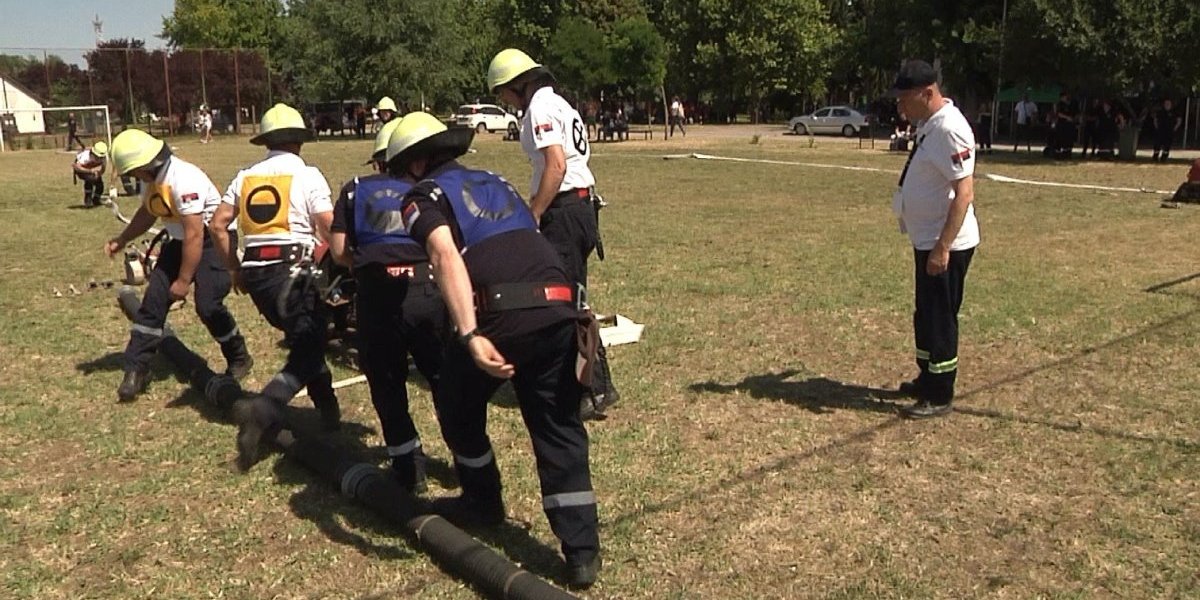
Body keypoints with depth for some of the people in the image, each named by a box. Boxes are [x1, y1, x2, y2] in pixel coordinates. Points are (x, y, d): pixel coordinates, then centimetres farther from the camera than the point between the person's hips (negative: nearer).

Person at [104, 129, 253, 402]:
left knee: (208, 305, -16)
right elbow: (147, 213, 20)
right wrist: (121, 240, 8)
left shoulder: (183, 179, -28)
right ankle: (136, 370, 8)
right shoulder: (150, 178, 0)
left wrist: (184, 280, -21)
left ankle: (239, 359, 9)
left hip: (212, 240, -8)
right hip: (179, 241, 9)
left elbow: (195, 235, -27)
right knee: (154, 299, 0)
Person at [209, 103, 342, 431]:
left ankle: (328, 409, 27)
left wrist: (235, 269, 20)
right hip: (292, 272, -6)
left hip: (255, 274, 7)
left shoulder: (246, 177, 12)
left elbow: (217, 226, 11)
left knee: (306, 338, 22)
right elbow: (330, 231, -12)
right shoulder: (307, 176, -4)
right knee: (306, 352, 1)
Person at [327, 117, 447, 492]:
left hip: (379, 292, 0)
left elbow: (339, 251, 14)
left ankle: (409, 469, 19)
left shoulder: (356, 190, 21)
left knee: (387, 383, 17)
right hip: (430, 288, 1)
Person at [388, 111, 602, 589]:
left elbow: (446, 257, -10)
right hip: (559, 309, 5)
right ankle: (582, 552, 12)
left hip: (501, 314, -5)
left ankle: (483, 502, 39)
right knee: (559, 427, 14)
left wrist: (470, 335, -19)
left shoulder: (426, 194, 10)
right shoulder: (496, 183, 31)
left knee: (458, 405, 23)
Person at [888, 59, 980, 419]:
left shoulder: (949, 129, -21)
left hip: (945, 245, -10)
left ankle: (939, 397, 13)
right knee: (925, 315, 20)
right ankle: (928, 380, 36)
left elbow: (964, 193, -26)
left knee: (940, 318, 0)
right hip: (926, 241, 10)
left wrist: (942, 248, -28)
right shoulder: (928, 124, 9)